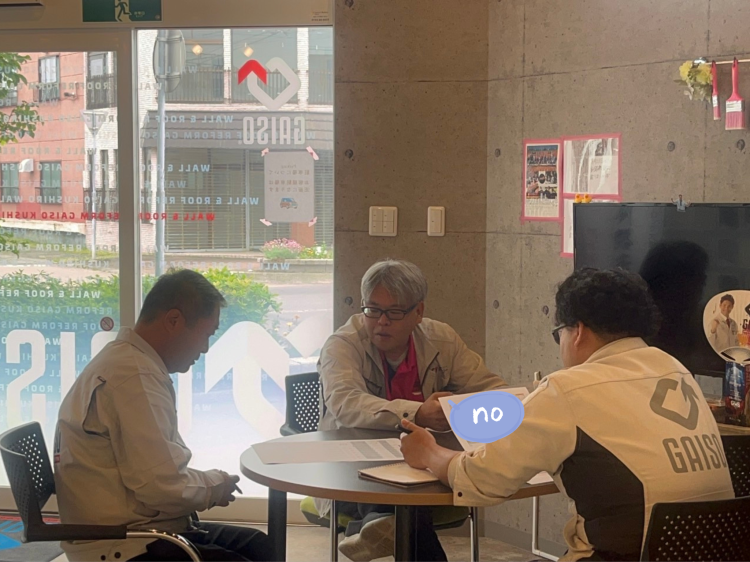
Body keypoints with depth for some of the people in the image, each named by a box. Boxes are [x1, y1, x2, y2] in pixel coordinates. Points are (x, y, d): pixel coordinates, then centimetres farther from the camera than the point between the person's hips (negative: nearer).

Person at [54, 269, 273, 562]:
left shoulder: (126, 359, 12)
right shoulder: (133, 374, -21)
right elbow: (162, 486, -25)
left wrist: (205, 481, 6)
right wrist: (217, 484, -8)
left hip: (130, 529, 10)